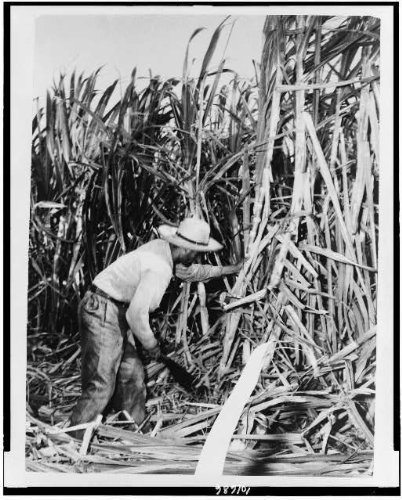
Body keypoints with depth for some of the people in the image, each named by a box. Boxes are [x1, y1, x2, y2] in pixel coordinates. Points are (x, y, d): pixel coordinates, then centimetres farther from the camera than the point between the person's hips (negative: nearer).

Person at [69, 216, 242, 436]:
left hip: (117, 314, 10)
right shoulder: (159, 268, -24)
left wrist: (225, 270, 35)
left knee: (132, 375, 13)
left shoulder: (162, 248, 5)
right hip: (102, 312, -10)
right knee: (101, 385, -9)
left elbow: (188, 270, 26)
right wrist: (151, 344, -10)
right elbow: (136, 314, -27)